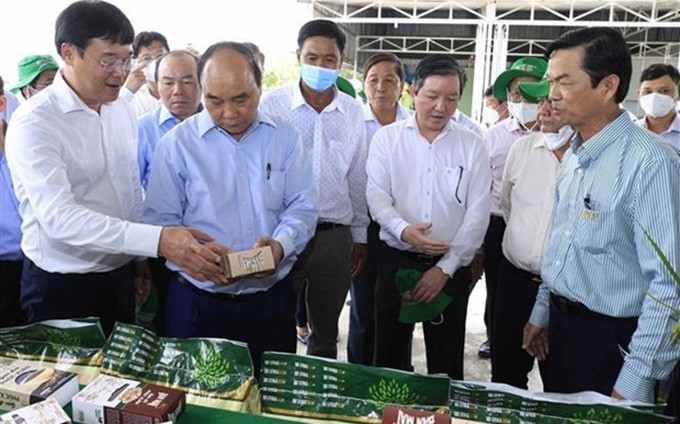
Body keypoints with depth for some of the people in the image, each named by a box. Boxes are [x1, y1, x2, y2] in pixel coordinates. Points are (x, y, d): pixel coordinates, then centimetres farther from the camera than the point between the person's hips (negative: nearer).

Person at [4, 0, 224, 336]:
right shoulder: (34, 123, -18)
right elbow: (58, 216, -29)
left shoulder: (121, 110, 3)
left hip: (119, 276, 6)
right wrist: (156, 240, -38)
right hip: (62, 286, -6)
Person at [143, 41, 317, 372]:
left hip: (273, 300, 2)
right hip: (198, 304, -2)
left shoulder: (284, 137, 3)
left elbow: (302, 207, 1)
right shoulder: (176, 144, -3)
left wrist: (280, 244, -18)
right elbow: (160, 220, -5)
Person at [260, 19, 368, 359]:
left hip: (335, 236, 3)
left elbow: (357, 178, 12)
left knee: (326, 334, 16)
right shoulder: (272, 105, -5)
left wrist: (360, 236, 14)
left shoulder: (352, 111, 5)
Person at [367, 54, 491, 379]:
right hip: (396, 260, 0)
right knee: (388, 356, 10)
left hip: (451, 267, 0)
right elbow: (376, 195, -5)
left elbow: (478, 213, -2)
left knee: (446, 363, 8)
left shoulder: (471, 146, 2)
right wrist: (403, 229, -26)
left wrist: (446, 267, -8)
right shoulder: (387, 138, 2)